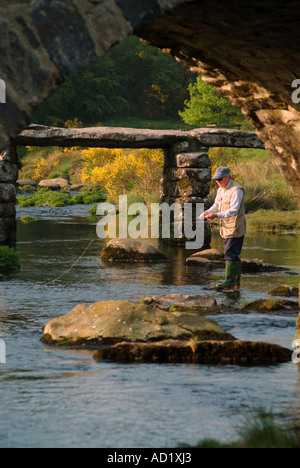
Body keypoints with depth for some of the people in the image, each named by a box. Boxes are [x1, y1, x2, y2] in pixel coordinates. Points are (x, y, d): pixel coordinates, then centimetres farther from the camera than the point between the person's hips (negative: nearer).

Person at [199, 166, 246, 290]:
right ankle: (236, 282, 15)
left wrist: (216, 215, -32)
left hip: (235, 229, -9)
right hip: (226, 228, 9)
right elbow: (216, 206, 19)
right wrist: (206, 213, 0)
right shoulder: (221, 190, 12)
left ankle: (229, 281, -11)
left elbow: (233, 210, -24)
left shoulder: (236, 190, -18)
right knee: (233, 255, 11)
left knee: (230, 254, -11)